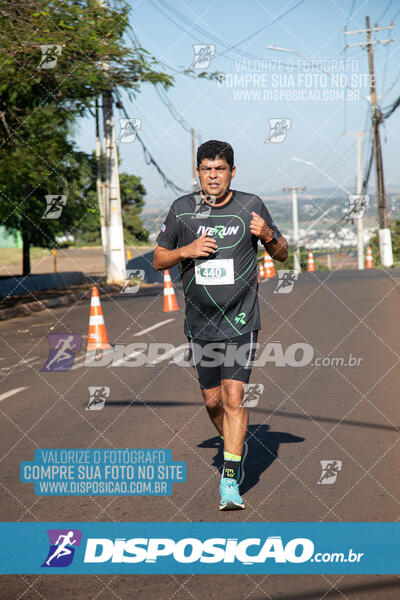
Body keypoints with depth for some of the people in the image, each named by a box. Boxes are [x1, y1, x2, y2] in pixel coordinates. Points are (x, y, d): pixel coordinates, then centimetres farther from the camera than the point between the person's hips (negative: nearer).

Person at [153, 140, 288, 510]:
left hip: (241, 320, -2)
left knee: (234, 396, -13)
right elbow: (158, 261, 8)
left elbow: (282, 255, 9)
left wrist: (268, 236, -13)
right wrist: (187, 250, -11)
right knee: (213, 400, 10)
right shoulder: (181, 209, 3)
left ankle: (230, 480, -9)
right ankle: (237, 447, 39)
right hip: (200, 322, 3)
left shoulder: (250, 206, -1)